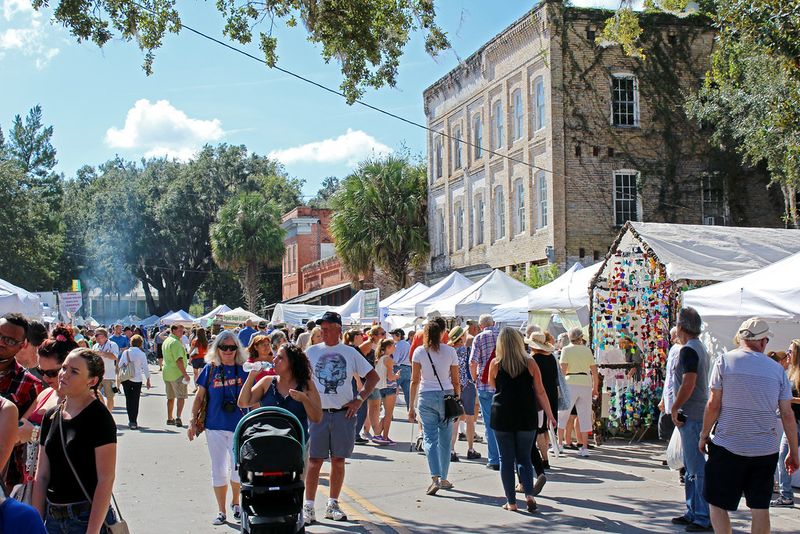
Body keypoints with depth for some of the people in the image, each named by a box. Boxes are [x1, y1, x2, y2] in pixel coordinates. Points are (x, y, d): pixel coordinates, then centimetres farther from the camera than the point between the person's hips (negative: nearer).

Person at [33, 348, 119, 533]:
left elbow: (106, 479, -17)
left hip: (87, 519, -6)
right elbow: (42, 475, 8)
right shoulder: (51, 416, 6)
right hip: (53, 518, 6)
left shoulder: (99, 418, -13)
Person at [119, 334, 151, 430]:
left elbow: (120, 365, 5)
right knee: (135, 400, 3)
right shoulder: (142, 354, -8)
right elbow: (145, 368, -6)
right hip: (137, 379, -3)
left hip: (125, 379, 3)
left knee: (128, 399, 11)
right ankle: (133, 422, 0)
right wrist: (148, 380, 3)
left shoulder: (125, 352, 0)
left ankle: (130, 421, 13)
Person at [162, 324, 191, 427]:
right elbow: (178, 360, -23)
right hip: (177, 373, -9)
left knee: (170, 397, 16)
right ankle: (178, 417, -17)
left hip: (167, 373, 9)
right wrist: (185, 374, -22)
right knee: (181, 396, -6)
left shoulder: (166, 341, 15)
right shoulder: (175, 342, -16)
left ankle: (169, 419, 21)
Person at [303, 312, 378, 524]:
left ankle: (333, 505, 18)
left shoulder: (350, 352, 5)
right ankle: (308, 506, 6)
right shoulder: (312, 352, 6)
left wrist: (359, 399, -1)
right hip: (317, 413, -1)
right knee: (315, 461, -1)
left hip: (344, 413, 1)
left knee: (338, 460, 7)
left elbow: (373, 376, 9)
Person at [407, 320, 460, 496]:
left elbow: (415, 381, -1)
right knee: (445, 439, 11)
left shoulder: (419, 352, 0)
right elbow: (456, 381, 4)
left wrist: (411, 406, 4)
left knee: (430, 438, 0)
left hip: (426, 397, -1)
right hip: (447, 395, 1)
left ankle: (435, 479, -15)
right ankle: (444, 479, 19)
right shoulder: (450, 351, 2)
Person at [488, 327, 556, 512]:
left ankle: (511, 501, 7)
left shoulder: (496, 363, -3)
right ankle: (529, 494, -6)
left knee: (506, 459, 8)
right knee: (524, 458, 13)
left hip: (502, 415, -1)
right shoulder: (530, 363, -1)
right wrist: (549, 414, 7)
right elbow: (540, 392, 1)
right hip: (527, 416, 1)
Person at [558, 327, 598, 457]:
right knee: (585, 416, 7)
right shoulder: (587, 350, 11)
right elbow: (594, 371, 11)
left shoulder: (566, 349, 1)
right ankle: (585, 448, 7)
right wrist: (595, 387, 19)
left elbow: (563, 369, -9)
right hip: (586, 384, 3)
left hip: (571, 383, -3)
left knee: (562, 414, 5)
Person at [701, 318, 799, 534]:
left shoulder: (724, 361, -4)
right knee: (760, 508, 10)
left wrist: (704, 435, 6)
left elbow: (713, 404, -7)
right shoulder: (777, 369, 3)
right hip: (766, 451, 3)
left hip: (727, 447, -3)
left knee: (717, 504, 6)